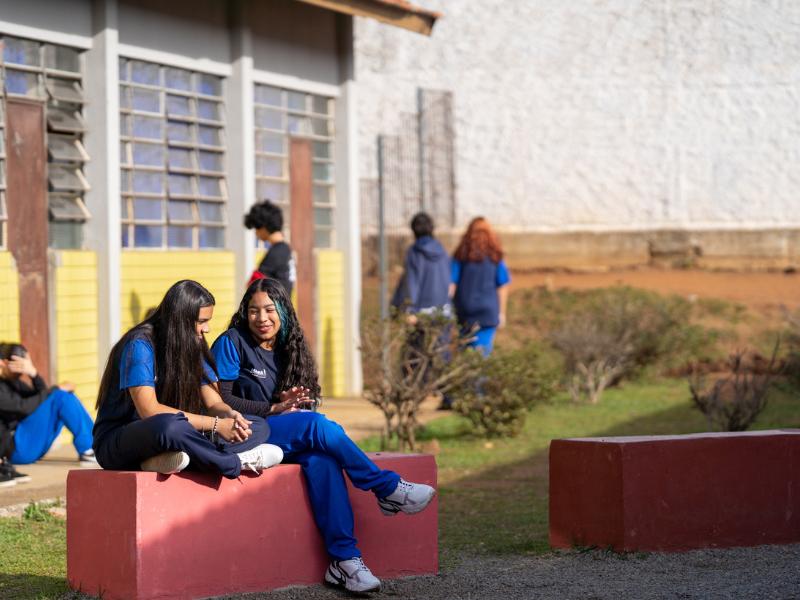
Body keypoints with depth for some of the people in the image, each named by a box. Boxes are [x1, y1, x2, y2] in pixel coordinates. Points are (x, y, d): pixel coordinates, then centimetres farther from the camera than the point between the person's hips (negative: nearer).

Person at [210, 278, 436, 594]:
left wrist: (289, 402, -10)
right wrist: (275, 409, -15)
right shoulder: (232, 343, -1)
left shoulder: (286, 349, 17)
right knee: (317, 424, -28)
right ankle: (389, 489, -18)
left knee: (320, 458, -29)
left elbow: (294, 403, 16)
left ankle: (344, 557, -37)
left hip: (282, 436, 5)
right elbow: (221, 400, -9)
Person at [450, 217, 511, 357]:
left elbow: (451, 284, -4)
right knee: (483, 351, -2)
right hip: (489, 313, -1)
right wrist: (501, 312, 10)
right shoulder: (495, 257, -1)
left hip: (465, 313, 1)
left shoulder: (461, 256, -2)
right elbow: (503, 287, 2)